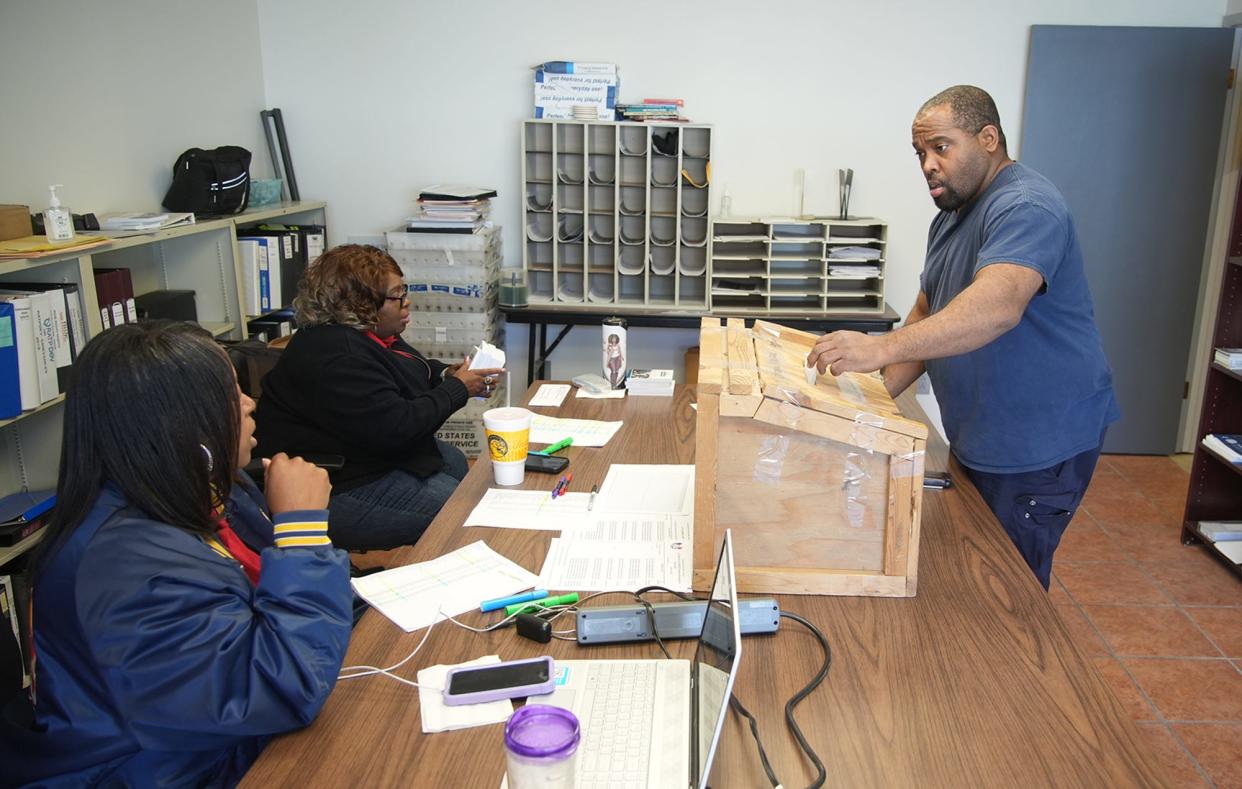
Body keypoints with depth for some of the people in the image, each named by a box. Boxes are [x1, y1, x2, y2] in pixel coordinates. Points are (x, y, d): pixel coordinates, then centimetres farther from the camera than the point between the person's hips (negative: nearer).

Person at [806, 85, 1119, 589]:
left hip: (1037, 447, -9)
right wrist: (878, 395, -1)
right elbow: (926, 316, 14)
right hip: (977, 439, 9)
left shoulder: (1025, 208, -20)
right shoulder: (951, 219, 12)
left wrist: (882, 348, -50)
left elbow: (998, 305, -39)